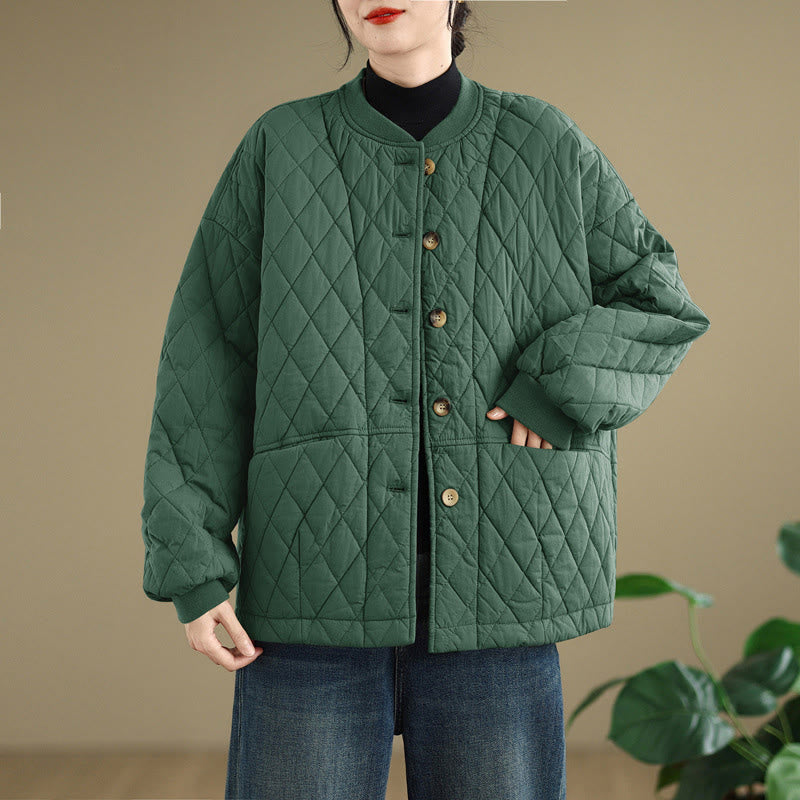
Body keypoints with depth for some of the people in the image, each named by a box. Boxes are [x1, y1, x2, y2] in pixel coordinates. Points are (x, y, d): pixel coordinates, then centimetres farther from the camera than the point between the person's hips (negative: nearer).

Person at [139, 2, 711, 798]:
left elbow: (659, 306, 10)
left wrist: (559, 389, -9)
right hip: (319, 580, -1)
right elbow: (208, 359, 2)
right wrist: (191, 568, -5)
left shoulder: (542, 144, 7)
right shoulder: (280, 149, 4)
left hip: (493, 581, 1)